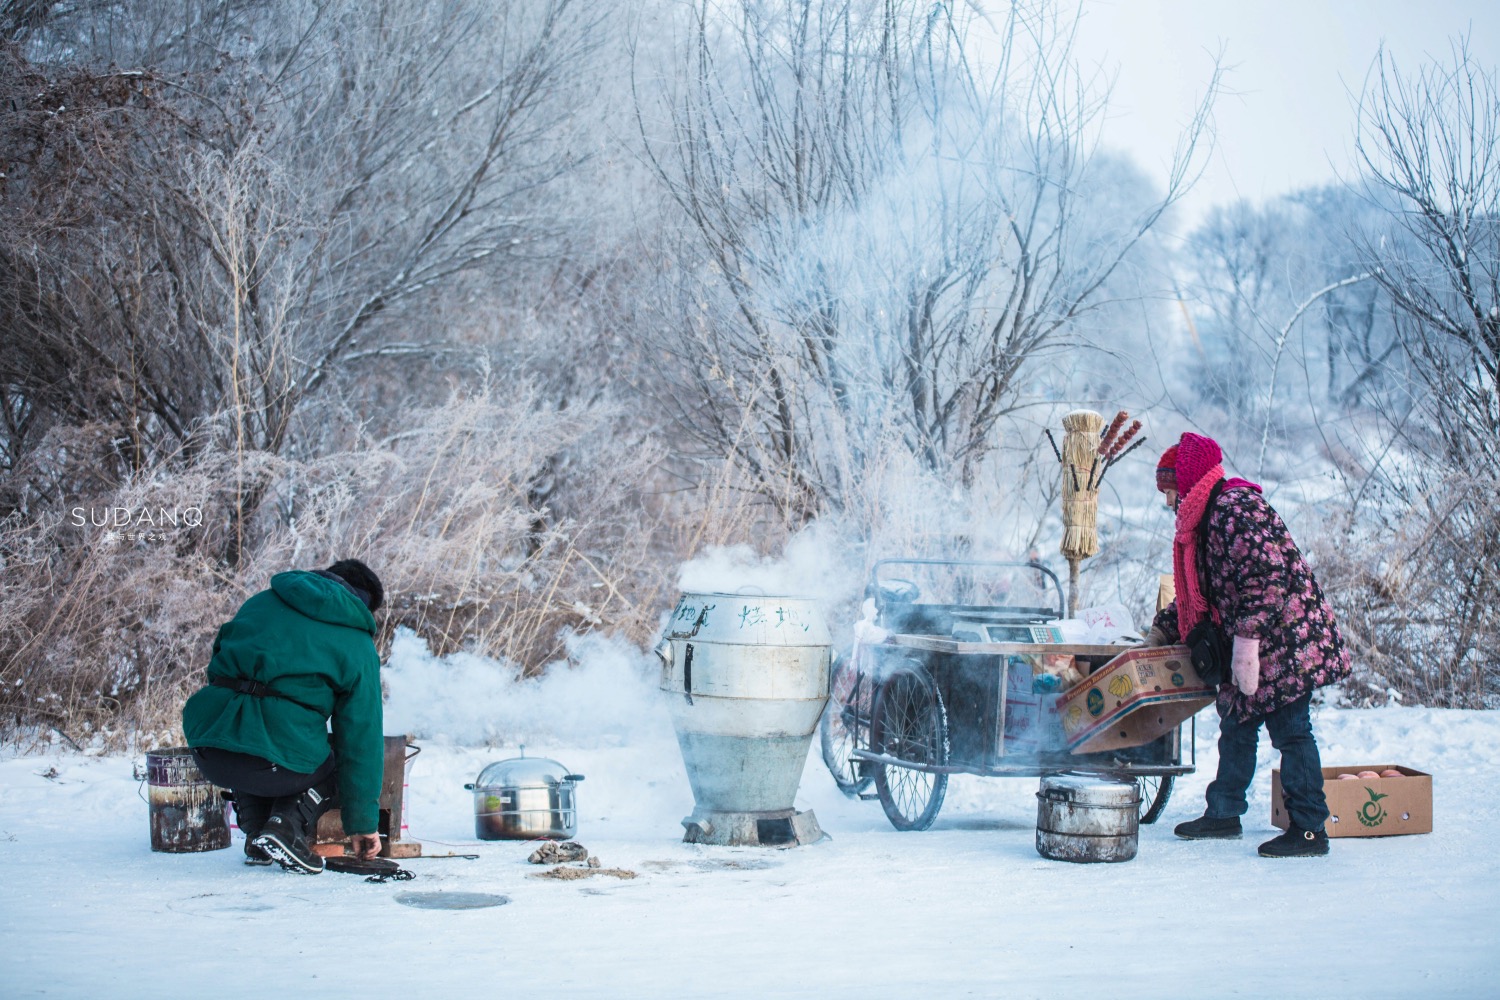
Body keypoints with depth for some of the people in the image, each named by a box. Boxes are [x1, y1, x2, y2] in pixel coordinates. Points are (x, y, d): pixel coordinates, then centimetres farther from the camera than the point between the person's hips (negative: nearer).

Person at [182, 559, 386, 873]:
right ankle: (289, 827, -2)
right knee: (351, 762, 24)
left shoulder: (262, 601, 21)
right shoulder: (358, 646, 10)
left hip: (206, 751, 5)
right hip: (279, 762, -4)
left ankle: (256, 833, 18)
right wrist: (363, 824, 18)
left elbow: (219, 661, 28)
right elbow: (362, 739, 11)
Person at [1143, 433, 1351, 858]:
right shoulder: (1206, 518, 18)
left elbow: (1265, 578, -24)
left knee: (1290, 729, -7)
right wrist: (1162, 630, 28)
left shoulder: (1237, 507, -16)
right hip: (1253, 646, 11)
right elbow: (1198, 593, 28)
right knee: (1237, 724, 16)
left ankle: (1310, 830, -3)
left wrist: (1246, 637, -25)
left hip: (1286, 640, -11)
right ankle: (1224, 814, 26)